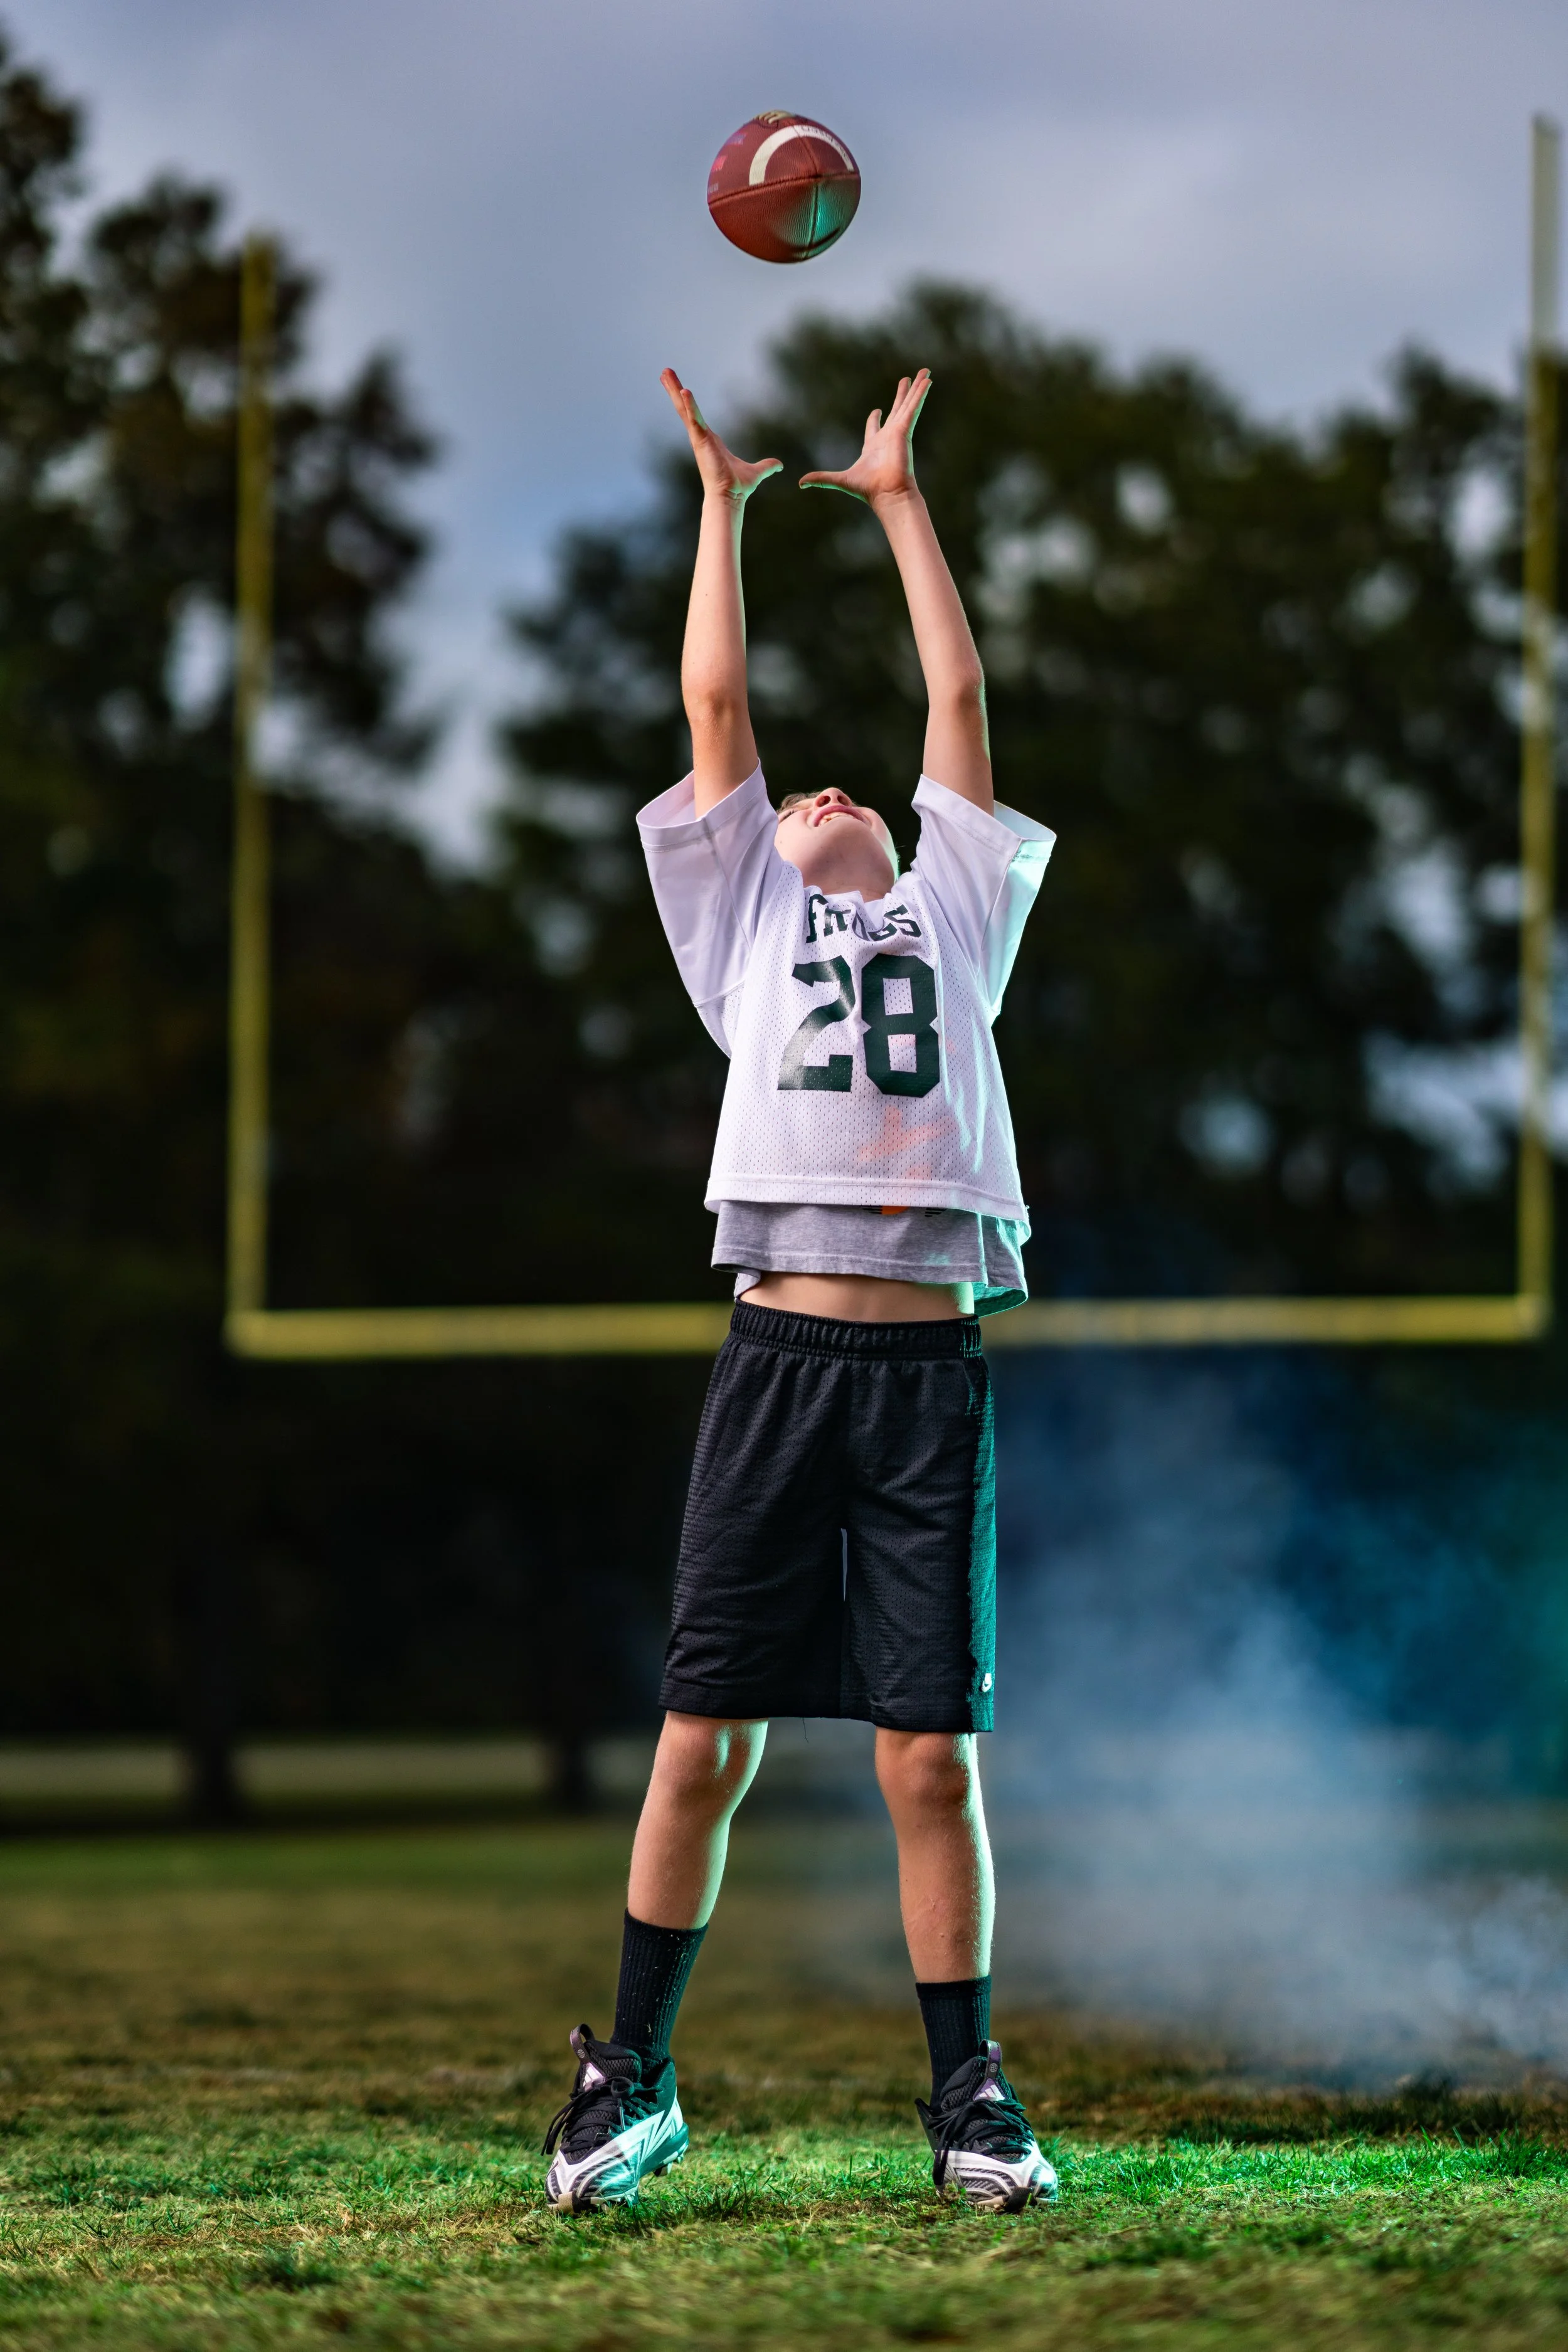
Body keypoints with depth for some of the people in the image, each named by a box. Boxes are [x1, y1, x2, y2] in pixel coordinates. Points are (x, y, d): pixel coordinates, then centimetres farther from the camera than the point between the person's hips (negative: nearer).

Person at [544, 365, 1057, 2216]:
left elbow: (961, 703, 22)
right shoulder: (747, 921, 22)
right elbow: (713, 701, 19)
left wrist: (897, 500, 26)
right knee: (705, 1741, -1)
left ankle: (968, 2095, 6)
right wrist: (721, 497, 22)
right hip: (782, 1350, 0)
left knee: (931, 1753, -2)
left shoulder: (951, 917, 24)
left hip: (930, 1361, 0)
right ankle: (635, 2077, 10)